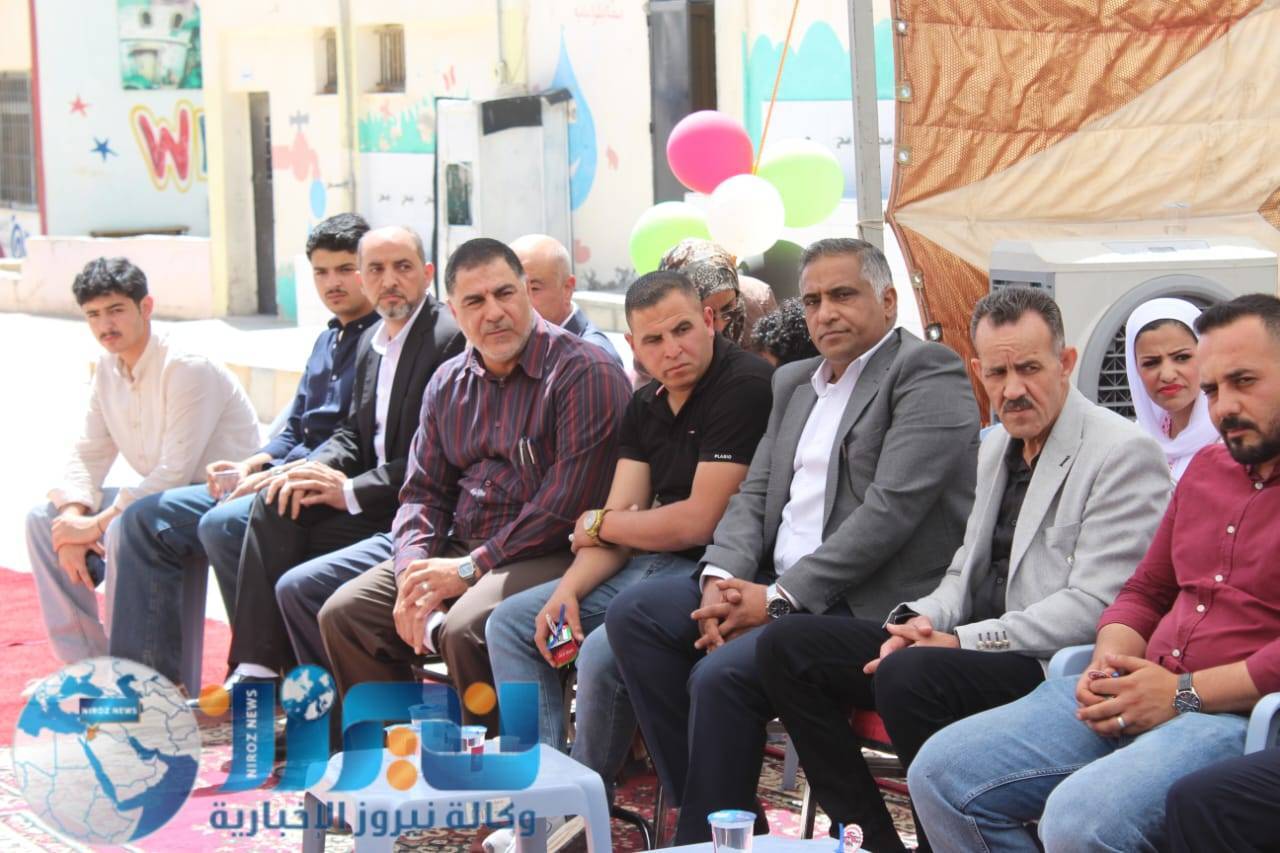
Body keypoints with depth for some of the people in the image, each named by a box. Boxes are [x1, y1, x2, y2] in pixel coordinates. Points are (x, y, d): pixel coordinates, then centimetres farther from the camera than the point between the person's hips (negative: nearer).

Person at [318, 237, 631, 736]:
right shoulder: (448, 385, 15)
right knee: (345, 613, -7)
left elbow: (568, 502, -17)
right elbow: (423, 489, 16)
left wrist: (470, 569, -16)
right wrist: (415, 573, -6)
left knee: (465, 629, -33)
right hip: (458, 552, 7)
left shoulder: (586, 372, -10)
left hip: (548, 555, -7)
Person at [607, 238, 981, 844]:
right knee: (633, 614, -4)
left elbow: (892, 508, -16)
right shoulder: (793, 382, 20)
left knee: (722, 673, -28)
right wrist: (723, 578, -5)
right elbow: (754, 494, 17)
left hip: (874, 606, -9)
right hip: (778, 587, 9)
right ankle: (726, 815, -1)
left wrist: (780, 598, -17)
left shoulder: (928, 373, -7)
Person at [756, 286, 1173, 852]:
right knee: (786, 647, -2)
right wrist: (919, 620, -3)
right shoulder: (995, 447, 17)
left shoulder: (1123, 454, -10)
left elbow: (1094, 607, -17)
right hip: (973, 647, 9)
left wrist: (962, 642, -20)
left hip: (1054, 668, -9)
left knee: (907, 676, -35)